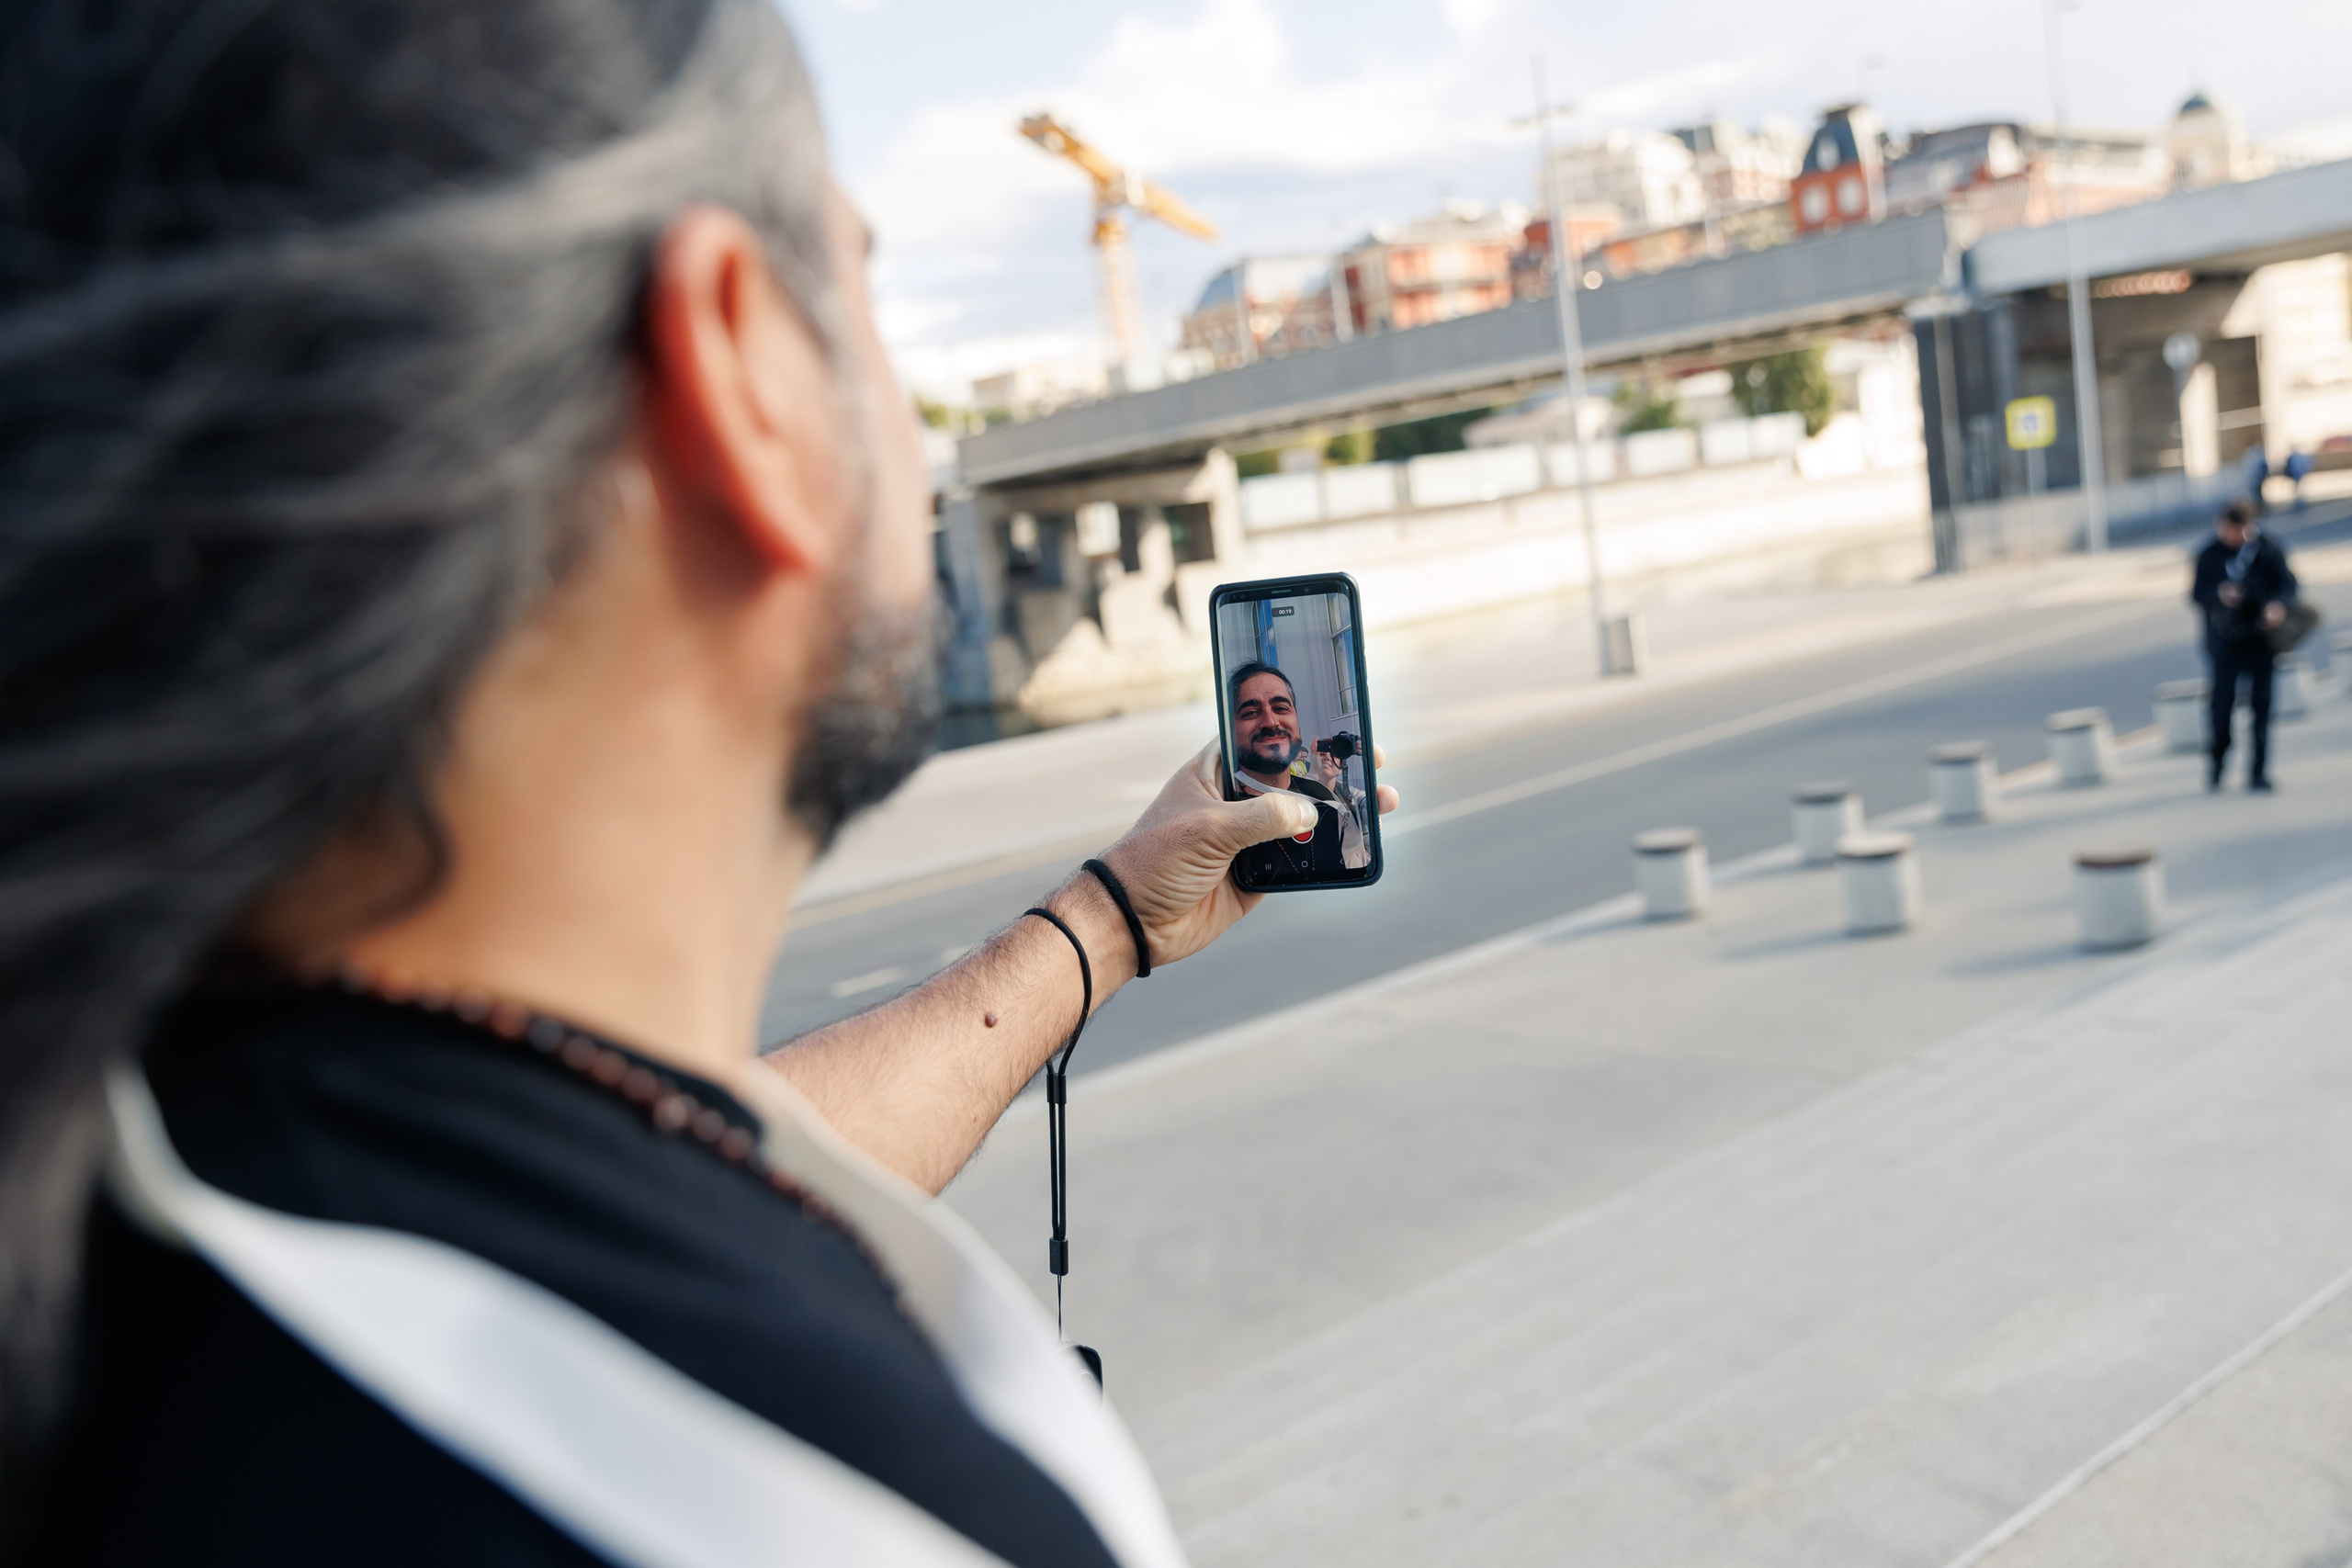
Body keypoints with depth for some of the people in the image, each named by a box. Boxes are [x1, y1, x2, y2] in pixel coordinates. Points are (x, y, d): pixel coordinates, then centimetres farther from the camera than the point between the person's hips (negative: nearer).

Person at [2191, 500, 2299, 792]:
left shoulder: (2268, 549, -1)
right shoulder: (2209, 554, 2)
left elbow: (2288, 584, -3)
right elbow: (2197, 595, 3)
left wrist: (2278, 605, -24)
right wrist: (2219, 594, -18)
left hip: (2261, 639, 0)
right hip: (2224, 641, 0)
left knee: (2261, 705, -2)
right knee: (2221, 704, -5)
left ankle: (2258, 772, 6)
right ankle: (2215, 766, 18)